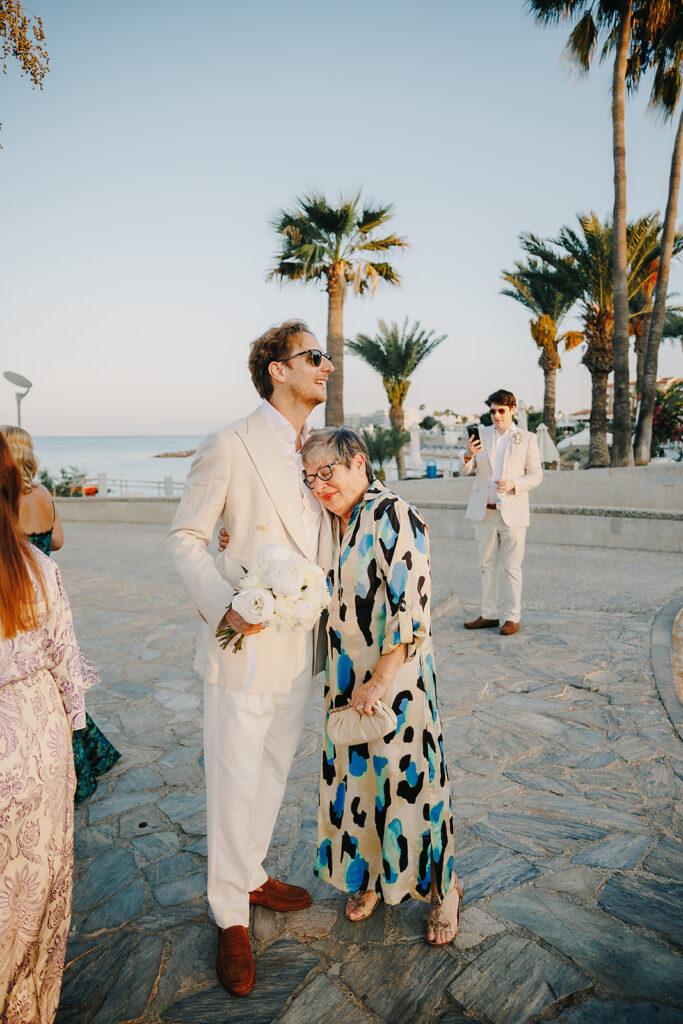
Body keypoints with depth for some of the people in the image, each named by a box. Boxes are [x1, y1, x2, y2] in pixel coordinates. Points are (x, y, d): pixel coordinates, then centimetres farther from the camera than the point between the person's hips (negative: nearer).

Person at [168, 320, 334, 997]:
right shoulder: (229, 446, -13)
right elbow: (185, 538, -10)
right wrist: (224, 605, -22)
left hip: (300, 644, 7)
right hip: (245, 645, -6)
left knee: (273, 771, 22)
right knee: (234, 784, 7)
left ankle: (251, 873, 45)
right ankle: (230, 916, 30)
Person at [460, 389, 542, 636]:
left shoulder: (527, 439, 2)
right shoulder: (481, 434, 8)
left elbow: (536, 475, 1)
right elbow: (467, 470, 4)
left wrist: (513, 484, -17)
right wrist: (468, 456, -18)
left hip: (512, 512, -3)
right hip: (484, 511, 3)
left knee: (511, 567, 1)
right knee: (487, 565, 9)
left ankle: (511, 617, 9)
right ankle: (489, 615, 18)